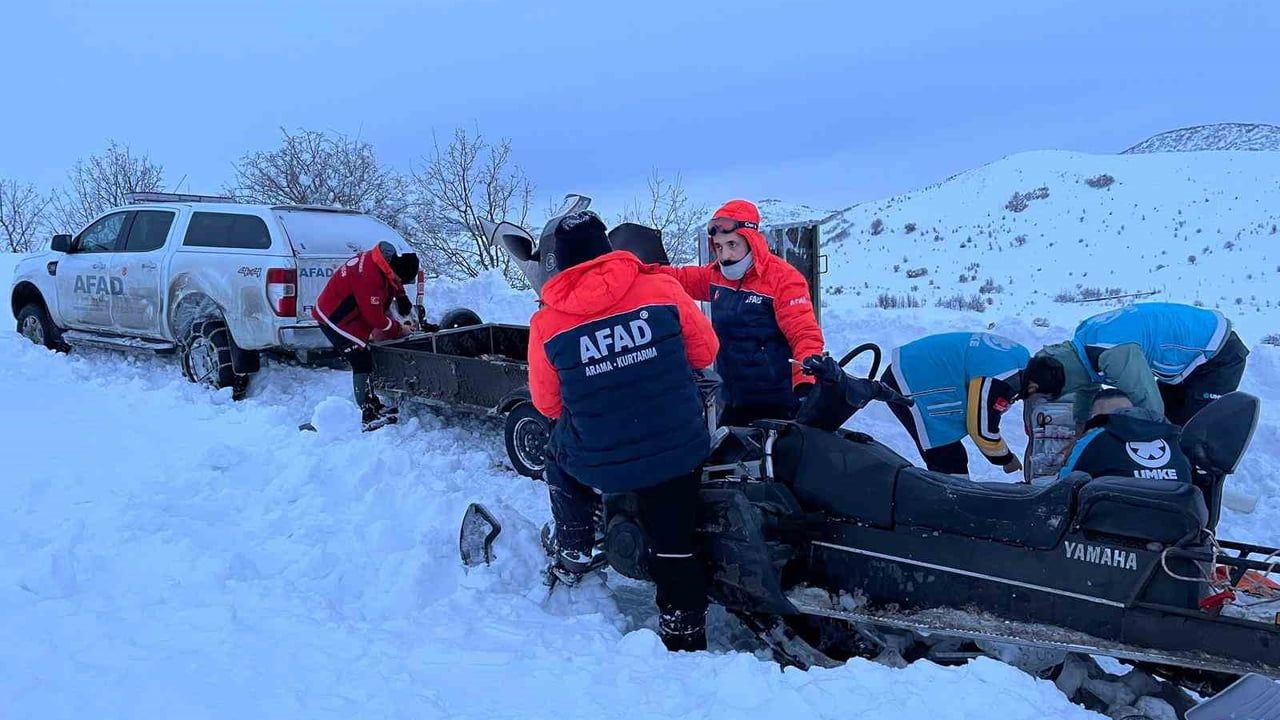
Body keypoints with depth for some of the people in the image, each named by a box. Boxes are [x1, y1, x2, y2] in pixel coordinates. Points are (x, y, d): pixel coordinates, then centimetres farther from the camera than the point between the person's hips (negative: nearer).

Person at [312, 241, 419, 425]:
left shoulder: (384, 260, -6)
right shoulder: (369, 278, -33)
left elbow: (395, 286, 17)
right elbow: (375, 317, -25)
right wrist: (399, 330, -11)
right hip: (334, 319, -10)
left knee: (364, 361, 15)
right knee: (362, 363, -13)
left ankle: (373, 405, 25)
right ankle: (369, 416, -13)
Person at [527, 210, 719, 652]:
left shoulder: (546, 324, -9)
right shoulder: (662, 289, -10)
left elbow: (548, 405, 3)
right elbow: (705, 351, 4)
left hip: (597, 461, 0)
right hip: (677, 451, 0)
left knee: (560, 451, 32)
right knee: (673, 544, 14)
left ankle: (573, 551, 40)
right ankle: (685, 634, 20)